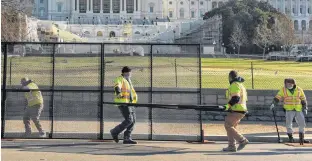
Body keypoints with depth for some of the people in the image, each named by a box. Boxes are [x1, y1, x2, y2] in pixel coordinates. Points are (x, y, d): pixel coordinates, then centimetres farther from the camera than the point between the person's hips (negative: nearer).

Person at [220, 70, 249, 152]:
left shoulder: (234, 85, -11)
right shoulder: (241, 85, 20)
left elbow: (236, 98, -24)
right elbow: (243, 99, 24)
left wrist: (228, 106, -29)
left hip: (236, 111, -10)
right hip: (241, 110, 10)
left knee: (228, 126, -8)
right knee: (231, 126, 12)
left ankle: (242, 140, -9)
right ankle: (231, 146, 9)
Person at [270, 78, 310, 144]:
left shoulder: (299, 90, 3)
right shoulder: (283, 90, 0)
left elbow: (303, 99, 10)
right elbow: (277, 98, -2)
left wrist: (305, 108, 6)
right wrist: (273, 104, -16)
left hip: (298, 110, 2)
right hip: (289, 109, -1)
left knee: (302, 123, 2)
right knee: (289, 123, -7)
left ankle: (301, 138, 15)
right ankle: (290, 137, 7)